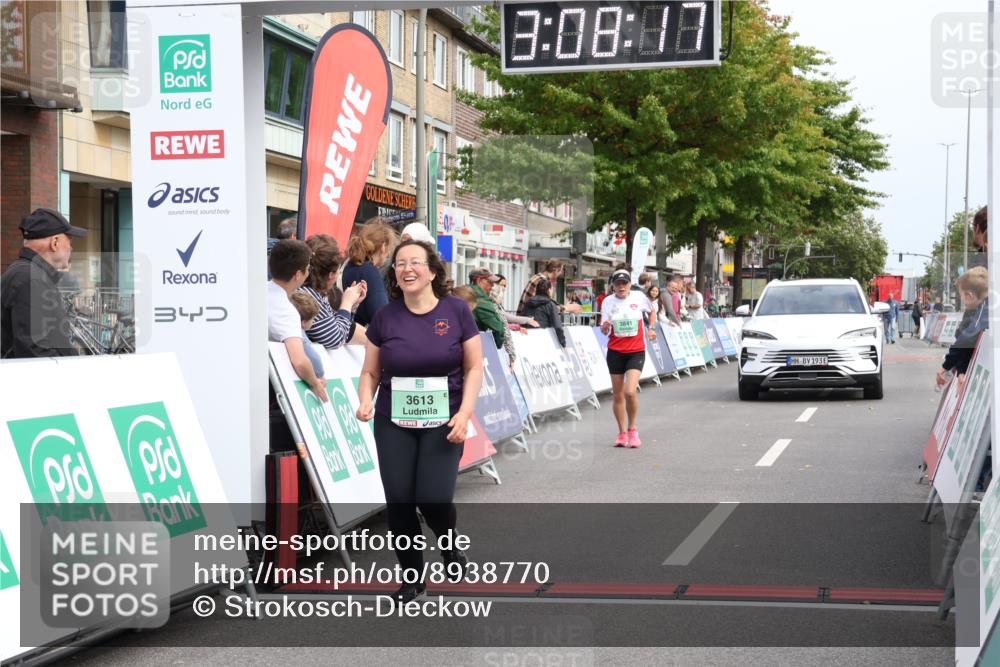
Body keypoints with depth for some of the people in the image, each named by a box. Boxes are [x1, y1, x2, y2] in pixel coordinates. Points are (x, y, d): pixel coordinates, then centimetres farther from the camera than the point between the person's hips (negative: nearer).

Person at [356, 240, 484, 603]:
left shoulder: (456, 310, -4)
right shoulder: (385, 317, 0)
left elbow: (474, 368, 0)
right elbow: (370, 372, 7)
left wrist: (465, 413, -12)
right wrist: (365, 401, -13)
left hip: (443, 422, -2)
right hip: (393, 423, 2)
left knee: (434, 498, -12)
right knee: (399, 500, -1)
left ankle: (449, 544, 23)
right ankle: (411, 575, 19)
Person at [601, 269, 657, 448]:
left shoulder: (639, 297, -3)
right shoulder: (608, 302, -2)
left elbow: (651, 312, 18)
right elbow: (604, 330, -2)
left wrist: (651, 328, 7)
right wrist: (605, 327, -23)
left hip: (636, 351, -2)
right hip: (615, 352, 2)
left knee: (630, 392, -17)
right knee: (617, 395, 7)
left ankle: (632, 429, 5)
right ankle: (621, 433, 22)